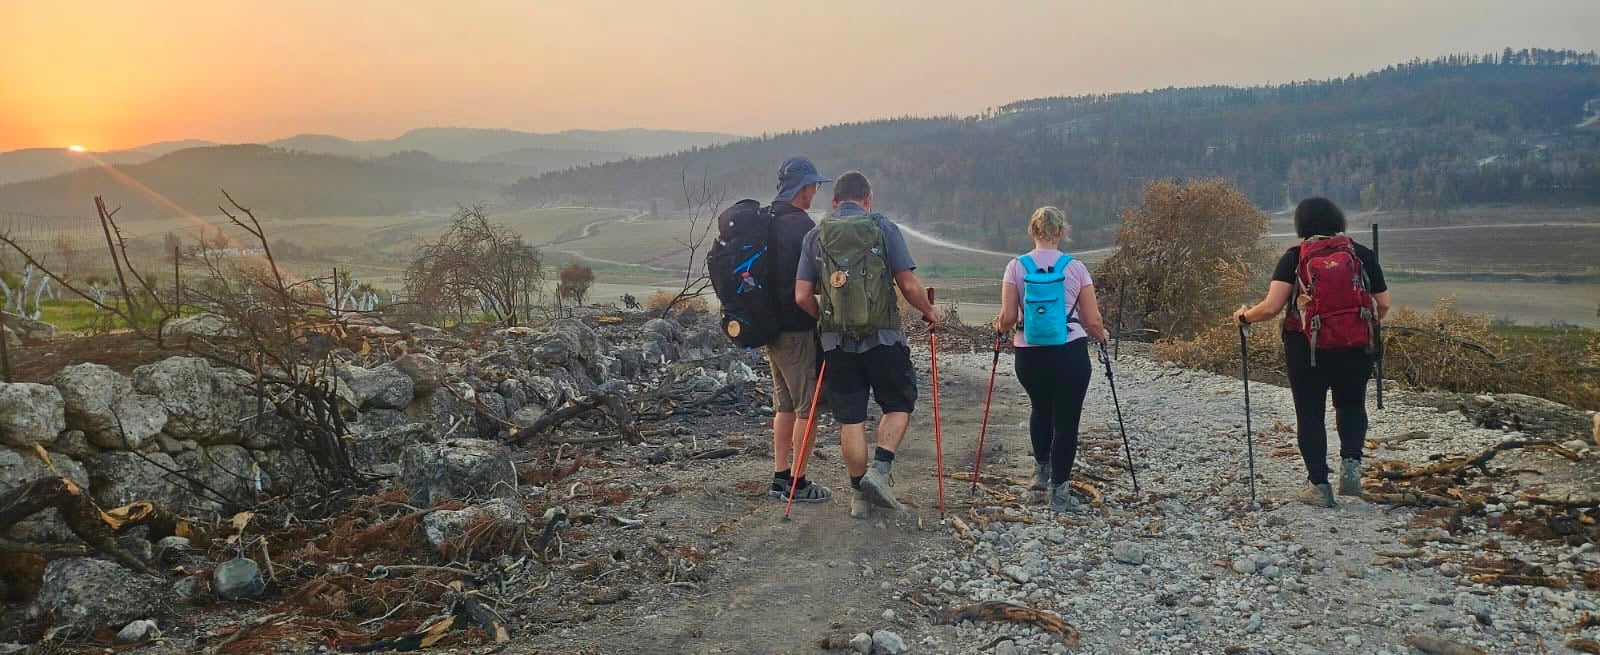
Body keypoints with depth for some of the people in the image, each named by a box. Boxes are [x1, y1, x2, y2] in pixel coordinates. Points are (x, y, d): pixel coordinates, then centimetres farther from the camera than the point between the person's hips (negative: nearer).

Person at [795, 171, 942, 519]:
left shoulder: (815, 236, 4)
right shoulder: (883, 229, -3)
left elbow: (802, 296, 0)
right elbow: (909, 285, -5)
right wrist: (929, 311, 13)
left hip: (837, 342, 2)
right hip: (883, 337, -2)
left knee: (850, 418, 9)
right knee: (899, 404, 16)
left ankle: (860, 494, 16)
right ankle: (880, 469, 0)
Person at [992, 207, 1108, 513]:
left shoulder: (1016, 267, -3)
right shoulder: (1075, 268, -4)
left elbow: (1007, 318, -7)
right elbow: (1093, 322, -2)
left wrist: (1000, 327, 16)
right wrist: (1101, 335, 20)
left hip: (1029, 354, 2)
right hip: (1070, 353, -2)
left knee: (1041, 408, 28)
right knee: (1065, 421, 6)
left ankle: (1042, 470, 34)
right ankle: (1059, 491, 6)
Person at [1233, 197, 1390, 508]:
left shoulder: (1295, 257, -6)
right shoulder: (1362, 254, 2)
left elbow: (1271, 307, -13)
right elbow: (1383, 305, 4)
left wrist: (1243, 316, 4)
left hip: (1306, 347, -2)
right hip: (1355, 346, 2)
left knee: (1310, 413, 9)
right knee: (1351, 405, 23)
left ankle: (1319, 485, 10)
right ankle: (1351, 462, 1)